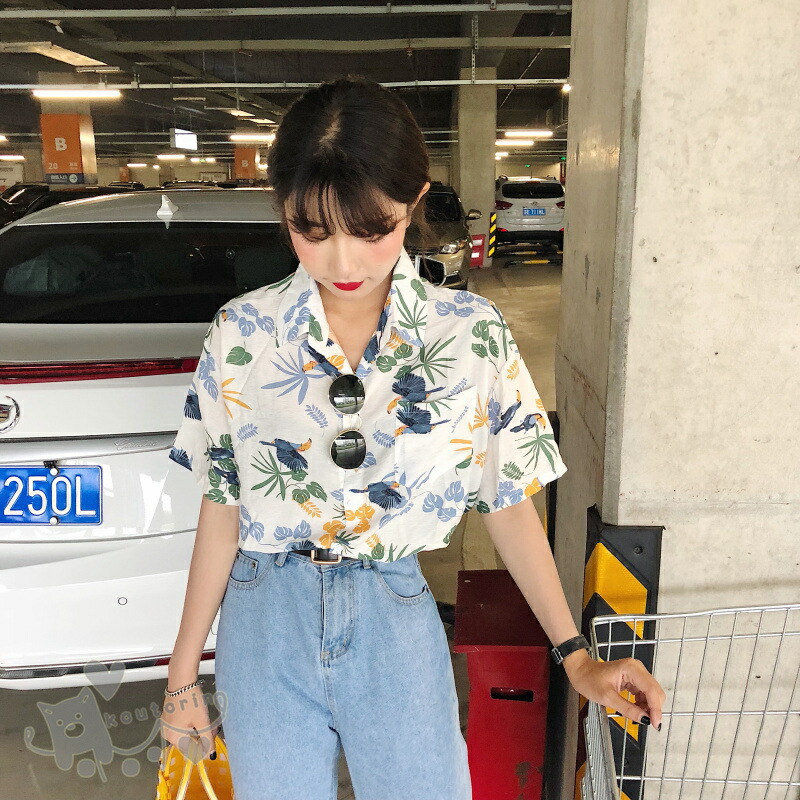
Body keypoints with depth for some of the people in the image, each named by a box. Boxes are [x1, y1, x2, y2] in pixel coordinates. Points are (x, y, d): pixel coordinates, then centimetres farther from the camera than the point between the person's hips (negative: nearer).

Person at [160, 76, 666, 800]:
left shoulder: (472, 336, -9)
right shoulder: (241, 334, -7)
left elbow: (510, 503, -1)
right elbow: (221, 511, -1)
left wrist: (576, 656, -1)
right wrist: (184, 672, 4)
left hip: (395, 619, 0)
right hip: (265, 619, 1)